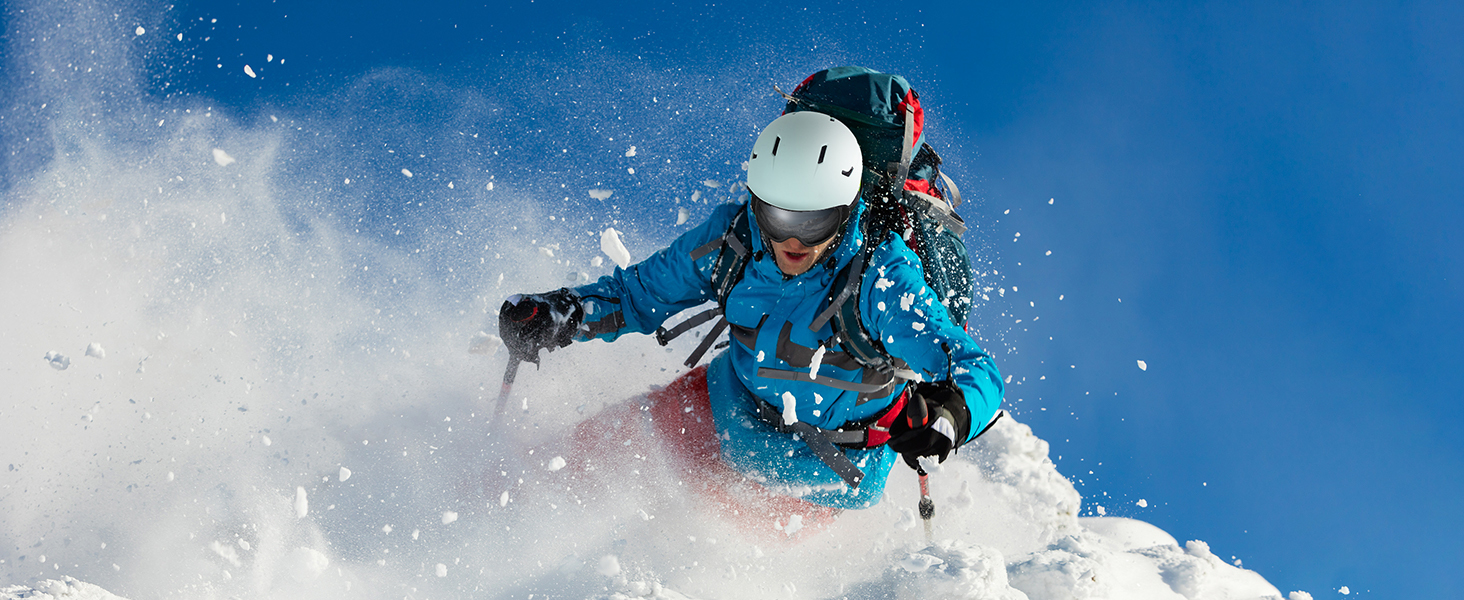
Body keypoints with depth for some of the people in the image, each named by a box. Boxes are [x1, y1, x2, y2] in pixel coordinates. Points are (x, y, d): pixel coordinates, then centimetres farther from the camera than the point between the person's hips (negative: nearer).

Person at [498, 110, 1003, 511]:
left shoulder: (882, 279, -33)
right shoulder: (732, 237, -20)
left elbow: (978, 372, -36)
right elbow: (642, 292, -3)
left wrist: (947, 413, -59)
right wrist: (559, 315, -19)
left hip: (830, 462, -4)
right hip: (737, 399, 4)